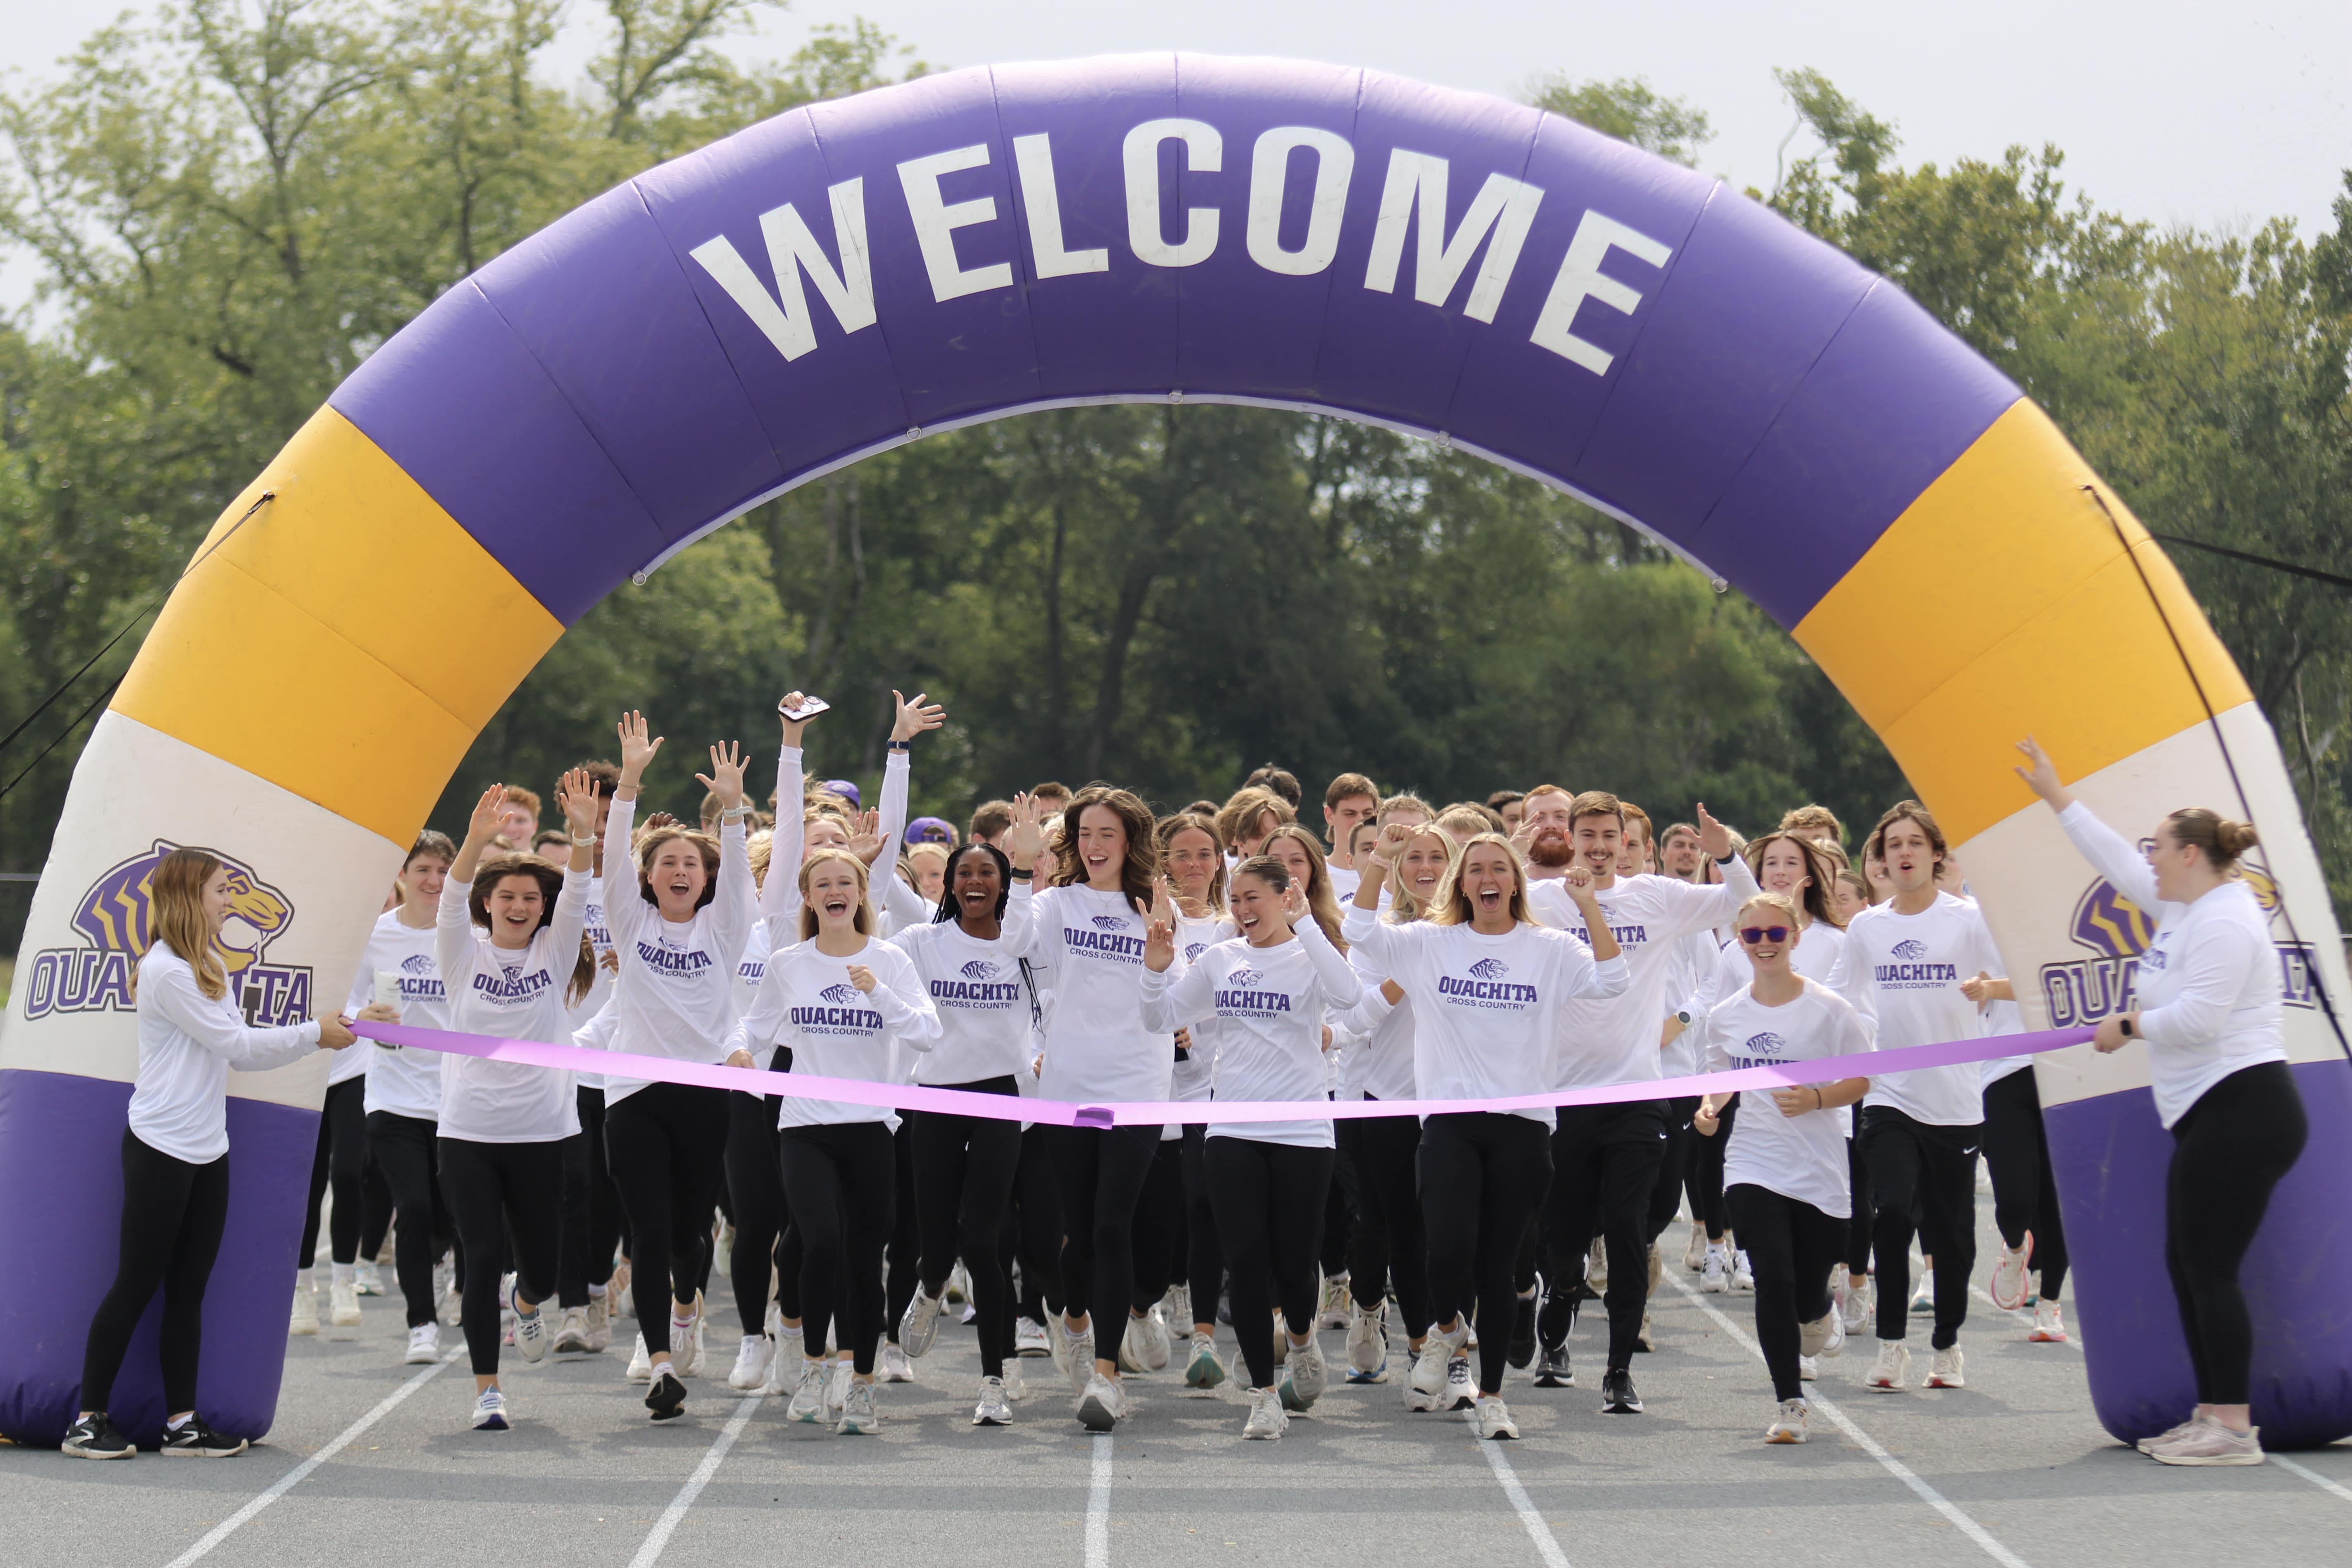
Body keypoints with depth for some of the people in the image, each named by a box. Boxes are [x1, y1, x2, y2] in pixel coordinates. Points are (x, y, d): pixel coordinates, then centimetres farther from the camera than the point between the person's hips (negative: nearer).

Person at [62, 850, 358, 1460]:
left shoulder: (211, 967, 15)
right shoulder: (166, 971, -15)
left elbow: (239, 1053, 12)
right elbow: (234, 1044, -13)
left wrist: (316, 1040, 3)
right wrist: (313, 1033, -5)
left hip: (208, 1152, 8)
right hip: (160, 1150, -8)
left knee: (188, 1290, 9)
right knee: (136, 1287, -3)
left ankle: (182, 1422, 13)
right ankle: (87, 1420, 5)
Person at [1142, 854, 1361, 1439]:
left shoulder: (1306, 957, -3)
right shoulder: (1219, 960, 9)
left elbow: (1346, 994, -26)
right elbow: (1162, 1017, 15)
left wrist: (1304, 924, -24)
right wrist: (1156, 968, -3)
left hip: (1302, 1132, -3)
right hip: (1233, 1133, 3)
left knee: (1292, 1262, 2)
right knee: (1245, 1260, -4)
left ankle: (1302, 1341, 36)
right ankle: (1265, 1395, 3)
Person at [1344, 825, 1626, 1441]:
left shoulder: (1549, 949, 6)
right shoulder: (1430, 944, 8)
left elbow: (1611, 980, -7)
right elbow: (1360, 932, -1)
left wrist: (1589, 905, -14)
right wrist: (1379, 866, -12)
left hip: (1522, 1124, 0)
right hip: (1449, 1120, 0)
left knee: (1498, 1265, 4)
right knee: (1450, 1245, -18)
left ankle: (1491, 1395, 16)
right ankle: (1448, 1329, 16)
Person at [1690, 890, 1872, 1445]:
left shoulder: (1828, 1009, -5)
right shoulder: (1725, 1015, 4)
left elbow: (1860, 1082, 0)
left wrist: (1815, 1099, -19)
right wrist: (1710, 1106, -3)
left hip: (1820, 1170, -1)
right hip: (1753, 1165, 1)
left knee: (1808, 1296, 6)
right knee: (1773, 1281, -13)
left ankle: (1820, 1313, 46)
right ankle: (1790, 1403, -1)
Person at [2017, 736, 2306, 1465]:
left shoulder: (2224, 922, -15)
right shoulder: (2185, 906, 16)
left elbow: (2198, 1017, -23)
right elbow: (2116, 860, 29)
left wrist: (2128, 1026, -7)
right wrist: (2055, 796, 33)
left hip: (2241, 1111, -11)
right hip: (2210, 1117, 11)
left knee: (2211, 1270, -10)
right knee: (2187, 1266, 12)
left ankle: (2234, 1429, -8)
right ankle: (2212, 1415, 17)